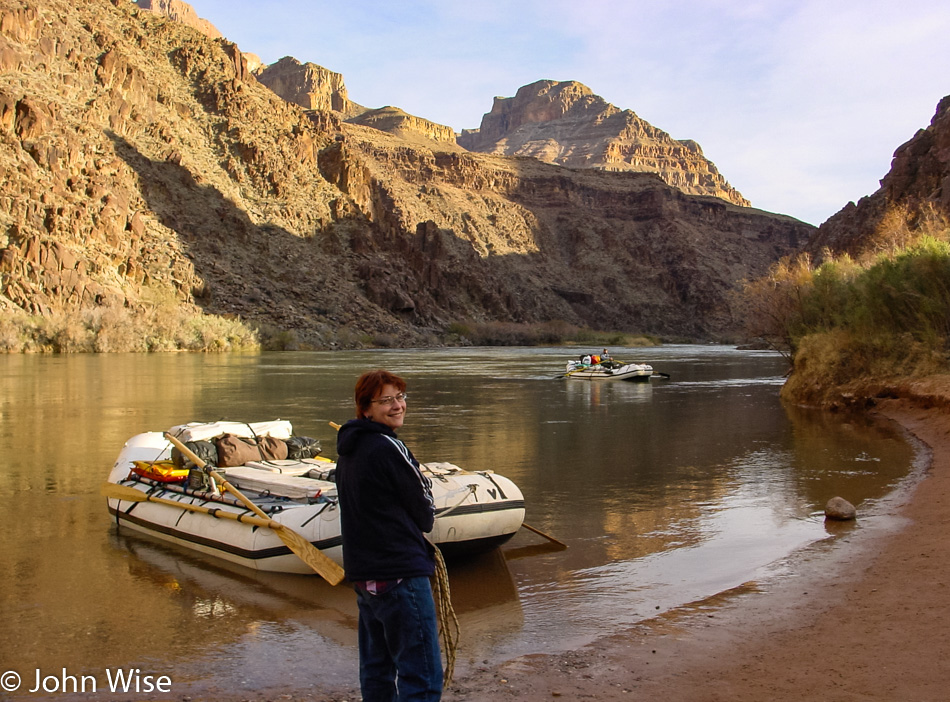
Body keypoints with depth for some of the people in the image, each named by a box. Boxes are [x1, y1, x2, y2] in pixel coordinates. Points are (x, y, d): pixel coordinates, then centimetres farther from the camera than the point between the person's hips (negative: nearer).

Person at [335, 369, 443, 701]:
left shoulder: (349, 449, 11)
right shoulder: (388, 448, -16)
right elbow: (425, 517, -9)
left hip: (363, 572, 10)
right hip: (400, 574, -10)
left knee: (376, 671, 20)